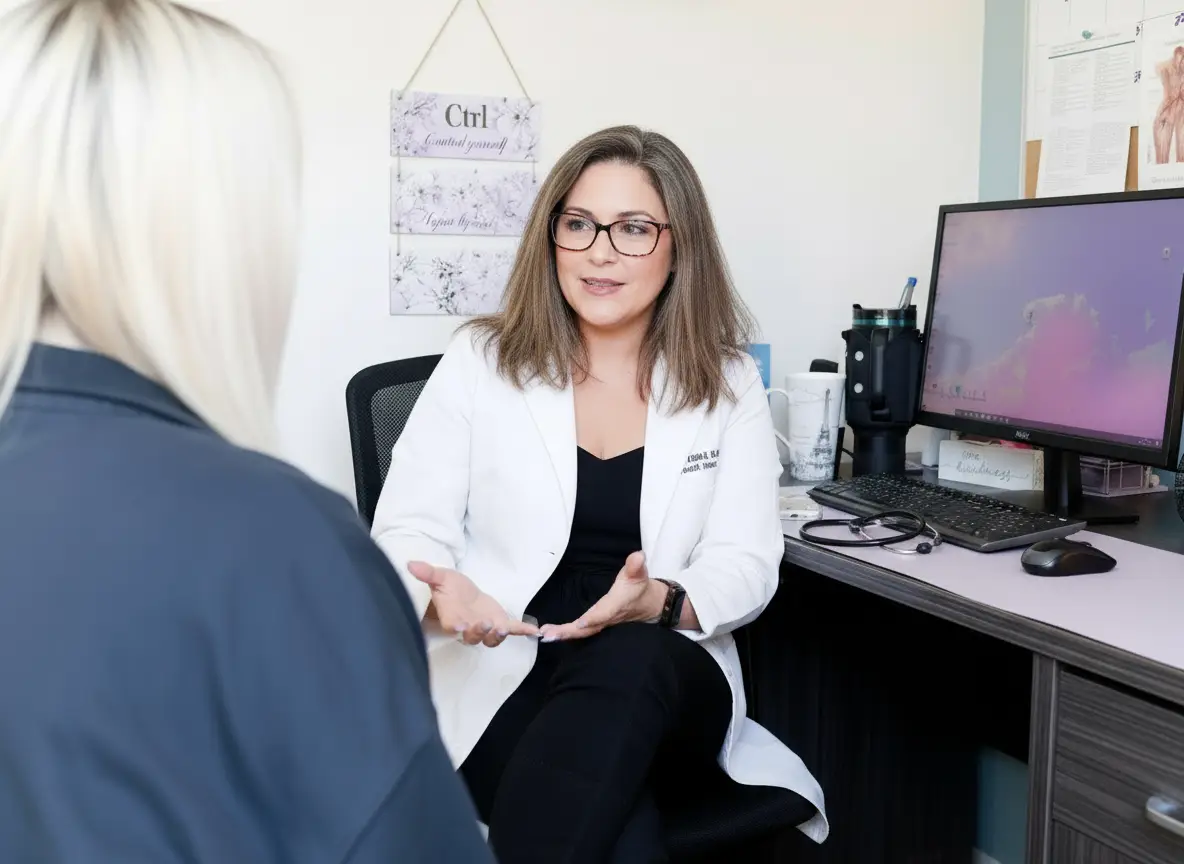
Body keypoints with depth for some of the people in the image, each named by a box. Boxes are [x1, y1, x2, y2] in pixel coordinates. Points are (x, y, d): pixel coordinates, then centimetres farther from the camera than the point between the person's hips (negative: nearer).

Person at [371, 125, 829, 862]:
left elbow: (747, 563, -1)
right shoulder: (479, 363, 3)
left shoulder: (729, 383, 6)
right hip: (499, 680, -2)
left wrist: (659, 604, -24)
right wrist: (446, 593, -25)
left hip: (666, 683, 3)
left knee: (630, 662, -36)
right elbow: (406, 532, 0)